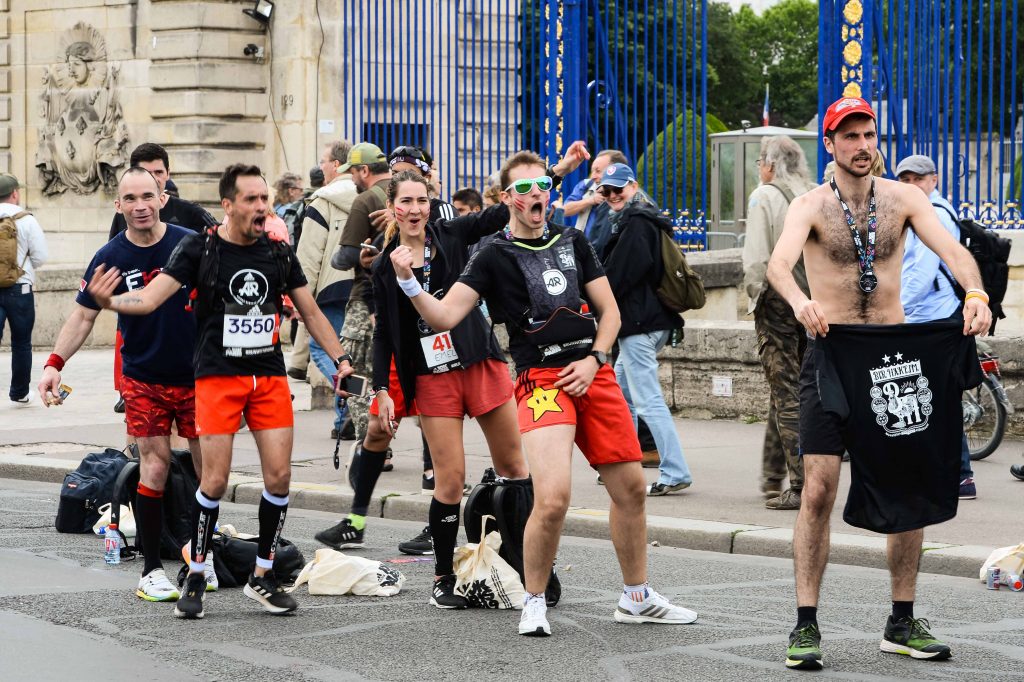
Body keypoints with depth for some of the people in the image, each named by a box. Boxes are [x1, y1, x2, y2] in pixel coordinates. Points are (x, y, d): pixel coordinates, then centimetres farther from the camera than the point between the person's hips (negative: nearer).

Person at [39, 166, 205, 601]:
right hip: (143, 381, -1)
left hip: (198, 376, 1)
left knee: (208, 468, 4)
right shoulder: (110, 258, -6)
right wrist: (55, 364, -9)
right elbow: (83, 316, 1)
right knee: (154, 466, -6)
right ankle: (151, 569, 2)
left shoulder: (192, 244, -7)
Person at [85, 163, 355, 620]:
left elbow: (311, 312, 16)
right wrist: (107, 300, -30)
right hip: (218, 376, -3)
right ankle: (196, 576, 8)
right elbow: (150, 298, -11)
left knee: (279, 476, -2)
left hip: (270, 376, 4)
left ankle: (262, 575, 12)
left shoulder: (279, 253, 7)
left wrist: (341, 359, 8)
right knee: (215, 481, -7)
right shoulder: (200, 249, -4)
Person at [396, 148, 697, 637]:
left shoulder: (572, 242, 14)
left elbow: (609, 310, 15)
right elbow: (444, 316, -8)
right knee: (553, 498, -21)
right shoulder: (495, 257, 1)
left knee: (630, 487, 9)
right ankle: (534, 603, 0)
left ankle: (637, 598, 26)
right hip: (540, 378, -5)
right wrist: (408, 282, -24)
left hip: (593, 373, 5)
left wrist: (593, 359, 0)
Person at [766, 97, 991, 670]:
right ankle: (806, 626, -6)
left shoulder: (903, 198, 3)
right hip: (831, 352, -3)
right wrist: (800, 301, -46)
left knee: (910, 488, 5)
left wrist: (976, 292, -34)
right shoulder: (811, 206, -4)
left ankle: (903, 623, 17)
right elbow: (779, 262, -23)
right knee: (819, 490, -11)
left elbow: (949, 247, -12)